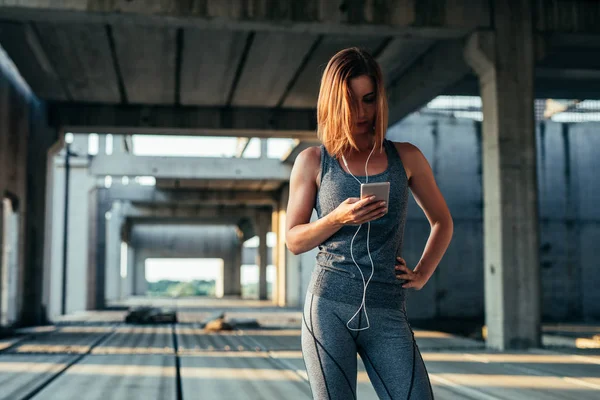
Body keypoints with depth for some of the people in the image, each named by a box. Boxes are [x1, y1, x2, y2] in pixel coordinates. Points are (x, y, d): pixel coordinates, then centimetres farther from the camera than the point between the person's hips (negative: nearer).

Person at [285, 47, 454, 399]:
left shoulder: (406, 158, 8)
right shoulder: (313, 161, 5)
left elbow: (443, 222, 21)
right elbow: (294, 240, 5)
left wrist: (422, 274, 9)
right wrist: (338, 218, -12)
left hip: (387, 314, 1)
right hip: (330, 307, -1)